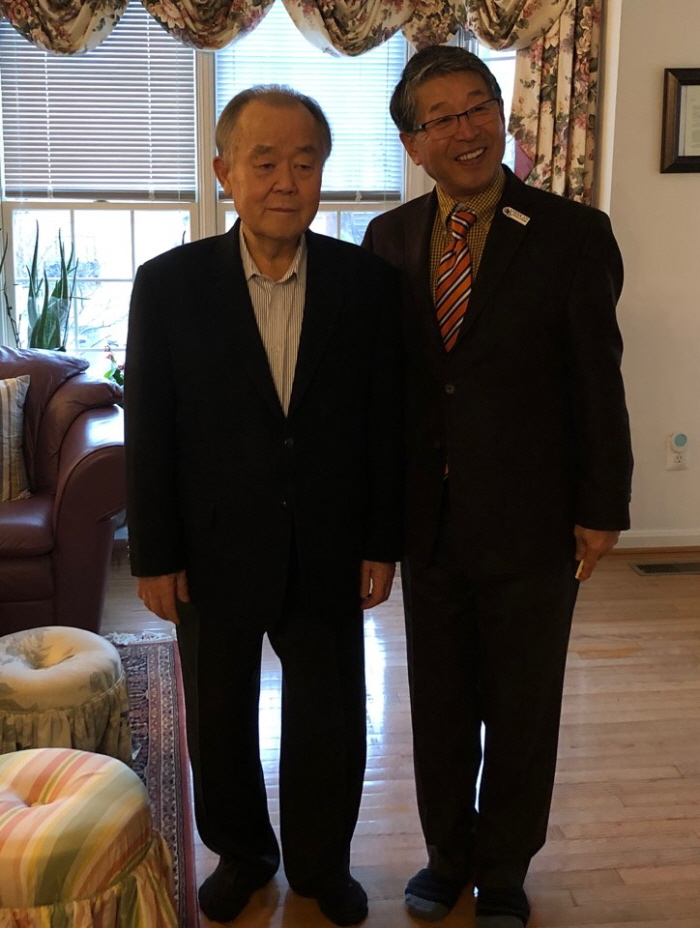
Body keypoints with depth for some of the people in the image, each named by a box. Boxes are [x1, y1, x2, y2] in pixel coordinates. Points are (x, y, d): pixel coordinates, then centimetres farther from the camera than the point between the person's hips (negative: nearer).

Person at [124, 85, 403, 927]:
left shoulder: (367, 281, -5)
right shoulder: (168, 284, -7)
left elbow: (385, 421, -1)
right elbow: (149, 431, -5)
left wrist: (381, 542, -1)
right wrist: (155, 556, -4)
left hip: (329, 555, 1)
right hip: (214, 554, 0)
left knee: (330, 723, 14)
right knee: (220, 721, 17)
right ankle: (241, 853, 43)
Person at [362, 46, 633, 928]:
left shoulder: (574, 235, -9)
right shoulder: (388, 238, 2)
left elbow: (598, 384, -7)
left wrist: (600, 509, -6)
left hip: (530, 525, -3)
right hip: (427, 522, 3)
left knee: (522, 712, 14)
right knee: (438, 705, 18)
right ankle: (449, 852, 41)